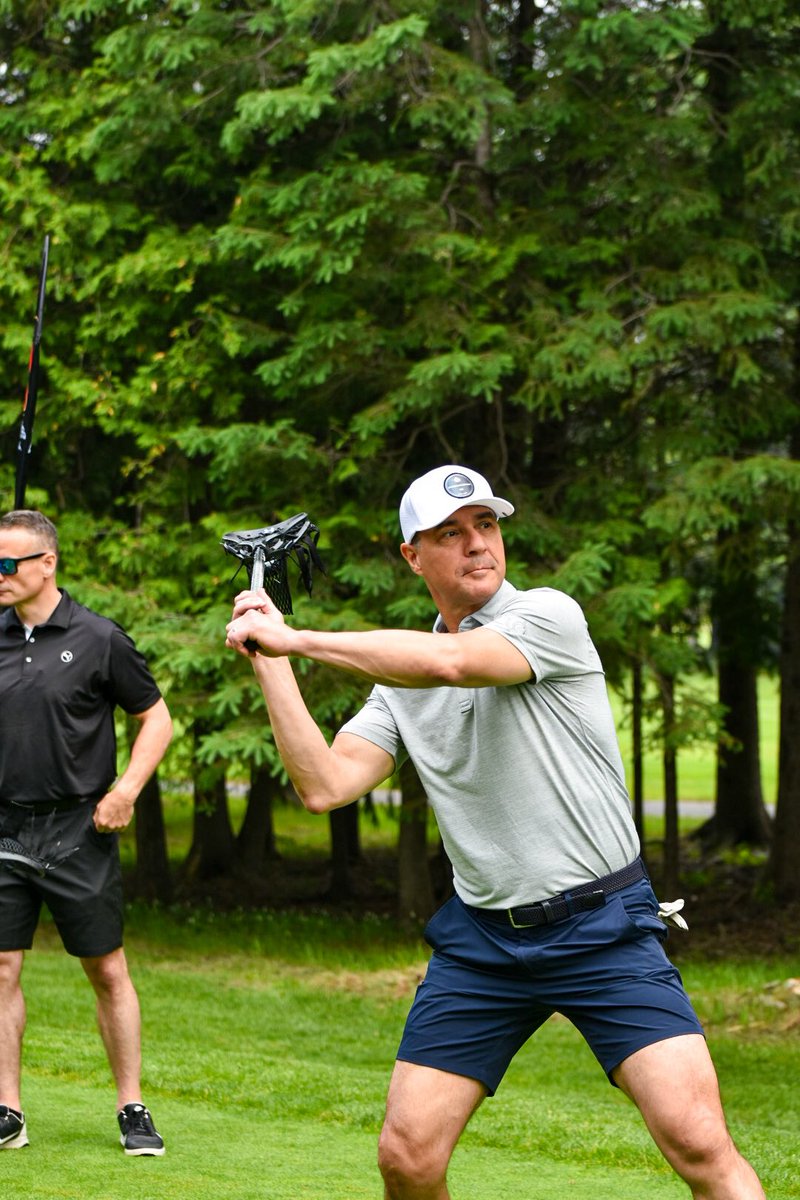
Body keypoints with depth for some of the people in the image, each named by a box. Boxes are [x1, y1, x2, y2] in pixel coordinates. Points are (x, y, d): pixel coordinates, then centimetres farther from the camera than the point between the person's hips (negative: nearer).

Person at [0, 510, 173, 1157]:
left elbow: (156, 718, 4)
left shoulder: (99, 639, -4)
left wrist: (127, 787, -9)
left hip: (78, 832, -3)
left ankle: (132, 1109, 10)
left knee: (108, 971, 1)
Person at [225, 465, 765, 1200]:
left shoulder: (548, 616, -7)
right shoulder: (401, 677, 10)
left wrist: (295, 639, -20)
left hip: (603, 925, -5)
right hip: (481, 938, 5)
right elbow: (326, 785, 0)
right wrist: (271, 664, -4)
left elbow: (449, 661, -26)